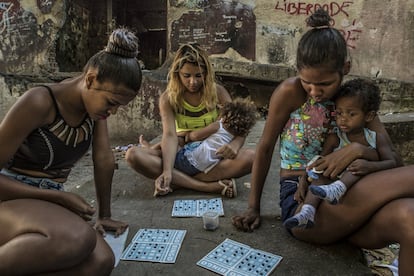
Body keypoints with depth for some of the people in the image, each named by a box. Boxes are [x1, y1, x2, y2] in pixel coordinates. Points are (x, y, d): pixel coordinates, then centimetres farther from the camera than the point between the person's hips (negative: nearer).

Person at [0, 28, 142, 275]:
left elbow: (104, 160, 1)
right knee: (79, 239, -37)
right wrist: (61, 198, -18)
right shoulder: (39, 103, -22)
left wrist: (105, 216, 6)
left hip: (47, 203, 6)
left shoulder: (96, 98, -3)